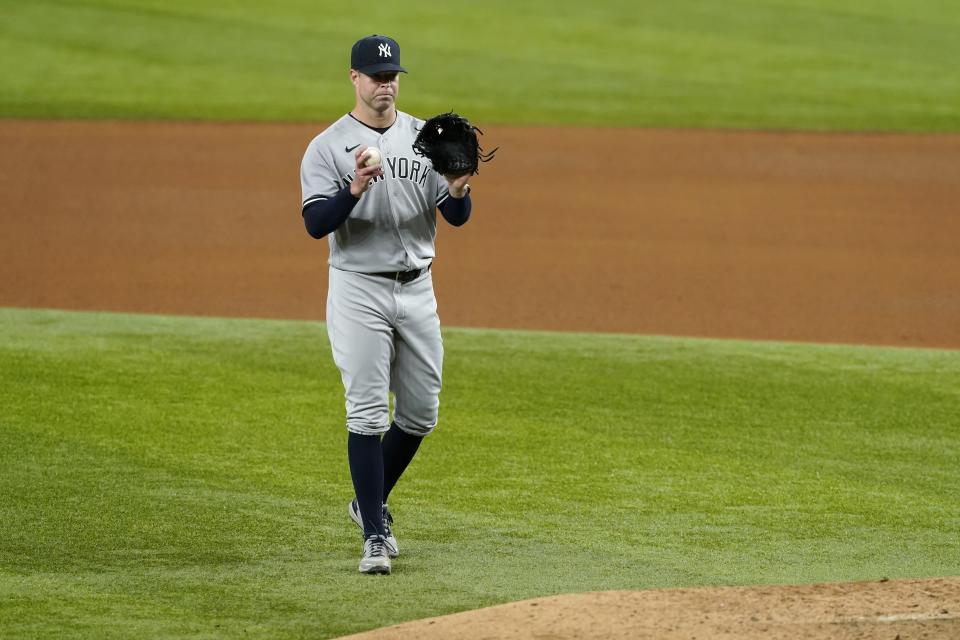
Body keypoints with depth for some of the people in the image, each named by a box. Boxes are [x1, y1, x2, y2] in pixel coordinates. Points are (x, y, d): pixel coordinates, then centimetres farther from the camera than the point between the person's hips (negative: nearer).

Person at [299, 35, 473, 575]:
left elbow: (457, 217, 4)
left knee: (421, 414, 9)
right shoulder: (328, 147, -5)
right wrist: (354, 190, -30)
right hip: (359, 290, -4)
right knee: (368, 413, -8)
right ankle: (375, 534, -5)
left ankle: (371, 503, 31)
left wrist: (458, 191, -18)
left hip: (417, 288, 5)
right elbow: (315, 224, -14)